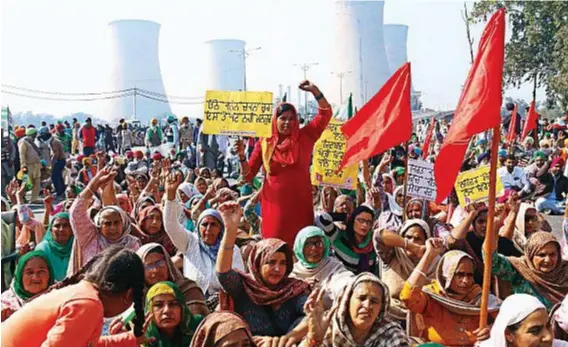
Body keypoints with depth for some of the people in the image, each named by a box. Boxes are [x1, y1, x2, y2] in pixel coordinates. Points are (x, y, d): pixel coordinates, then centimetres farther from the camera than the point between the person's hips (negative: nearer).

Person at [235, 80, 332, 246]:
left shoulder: (304, 137, 4)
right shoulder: (264, 144, 4)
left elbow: (325, 113, -2)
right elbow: (248, 175, 6)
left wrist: (314, 90, -12)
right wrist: (242, 156, -10)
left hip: (300, 203, 0)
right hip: (274, 204, 0)